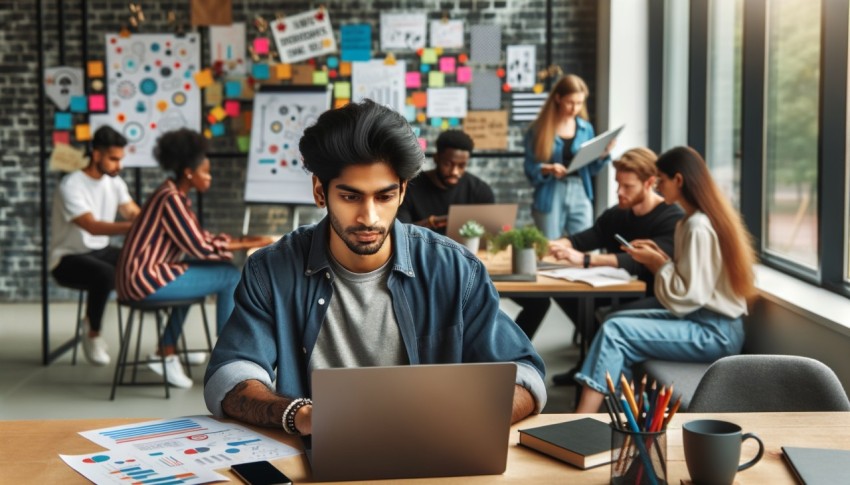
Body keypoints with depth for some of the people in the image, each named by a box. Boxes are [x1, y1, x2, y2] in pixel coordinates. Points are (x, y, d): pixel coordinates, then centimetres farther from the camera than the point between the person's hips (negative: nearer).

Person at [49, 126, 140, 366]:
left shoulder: (114, 182, 3)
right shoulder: (71, 186, -20)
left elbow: (136, 214, -4)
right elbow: (93, 227, -32)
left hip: (101, 251, 7)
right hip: (68, 258, -7)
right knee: (105, 274, -37)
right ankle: (93, 334, -12)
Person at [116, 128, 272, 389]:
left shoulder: (177, 195, 11)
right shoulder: (171, 199, -18)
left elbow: (198, 237, 16)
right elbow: (199, 248, -18)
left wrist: (239, 240, 5)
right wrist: (244, 246, -9)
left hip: (144, 274, 10)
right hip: (145, 280, -10)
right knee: (231, 277, -6)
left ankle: (165, 353, 26)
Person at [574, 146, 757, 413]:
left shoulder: (698, 227, -18)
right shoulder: (692, 220, 13)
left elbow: (687, 296, -20)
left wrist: (659, 264, -8)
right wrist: (659, 257, 3)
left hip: (714, 333, -10)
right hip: (706, 320, 10)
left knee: (614, 331, -18)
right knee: (616, 320, 4)